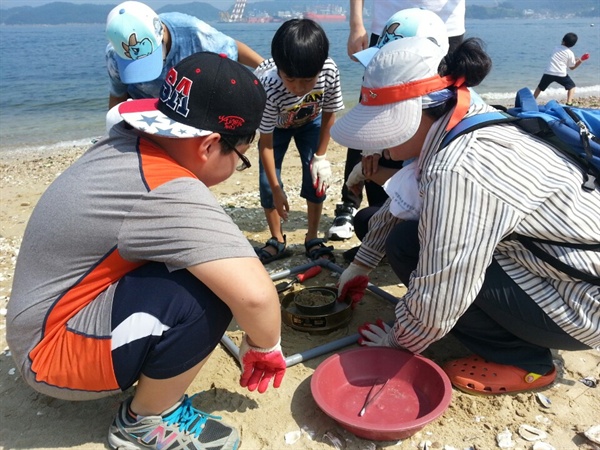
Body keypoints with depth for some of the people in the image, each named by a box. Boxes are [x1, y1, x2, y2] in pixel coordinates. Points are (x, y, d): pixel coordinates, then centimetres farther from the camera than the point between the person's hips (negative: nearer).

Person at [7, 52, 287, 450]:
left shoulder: (126, 143, -5)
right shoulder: (168, 192, -31)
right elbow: (254, 294, -37)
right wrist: (265, 347, -15)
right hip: (53, 352, -8)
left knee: (205, 258, 4)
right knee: (207, 291, -27)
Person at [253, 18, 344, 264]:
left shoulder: (330, 72, -37)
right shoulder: (269, 86, -41)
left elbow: (329, 113, -15)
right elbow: (265, 142, -29)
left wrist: (320, 157, -12)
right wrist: (276, 189, -26)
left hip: (310, 121, 1)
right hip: (276, 125, -1)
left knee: (317, 175, -9)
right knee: (267, 179, -10)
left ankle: (313, 238, 7)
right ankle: (277, 241, 9)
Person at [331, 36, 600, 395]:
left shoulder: (457, 173, -32)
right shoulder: (467, 122, -3)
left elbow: (437, 297, -26)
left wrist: (398, 341, -5)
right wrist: (361, 265, 18)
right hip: (563, 259, 9)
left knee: (408, 246, -17)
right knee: (414, 231, 7)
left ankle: (523, 360, 0)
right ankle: (520, 340, 15)